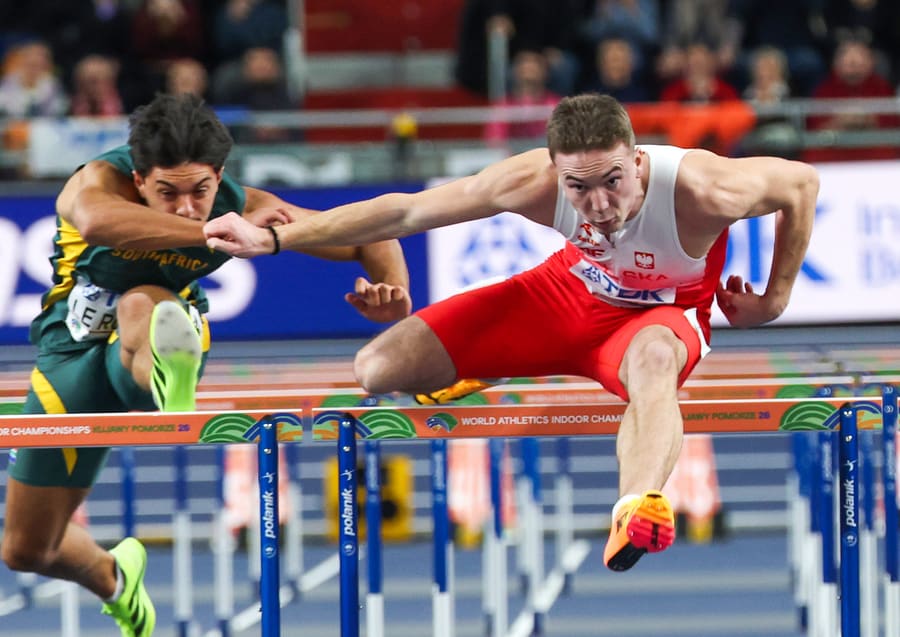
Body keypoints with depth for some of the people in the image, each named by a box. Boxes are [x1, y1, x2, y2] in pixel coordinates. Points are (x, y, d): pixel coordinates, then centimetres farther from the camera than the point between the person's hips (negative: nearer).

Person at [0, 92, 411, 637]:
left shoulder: (244, 207, -18)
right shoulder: (102, 179, -27)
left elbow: (373, 237, -11)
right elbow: (96, 221, -55)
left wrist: (396, 295, -34)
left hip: (150, 348, -1)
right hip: (74, 351, 1)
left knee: (141, 304, -39)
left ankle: (172, 385, -74)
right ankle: (113, 577, 42)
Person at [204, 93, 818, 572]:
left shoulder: (698, 190, -36)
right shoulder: (536, 182, -29)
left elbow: (803, 181, -15)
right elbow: (406, 211, -20)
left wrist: (775, 300, -8)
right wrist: (273, 238, -19)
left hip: (660, 312, -3)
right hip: (571, 289, 3)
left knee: (653, 358, -45)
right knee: (378, 370, -7)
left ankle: (638, 509, -71)